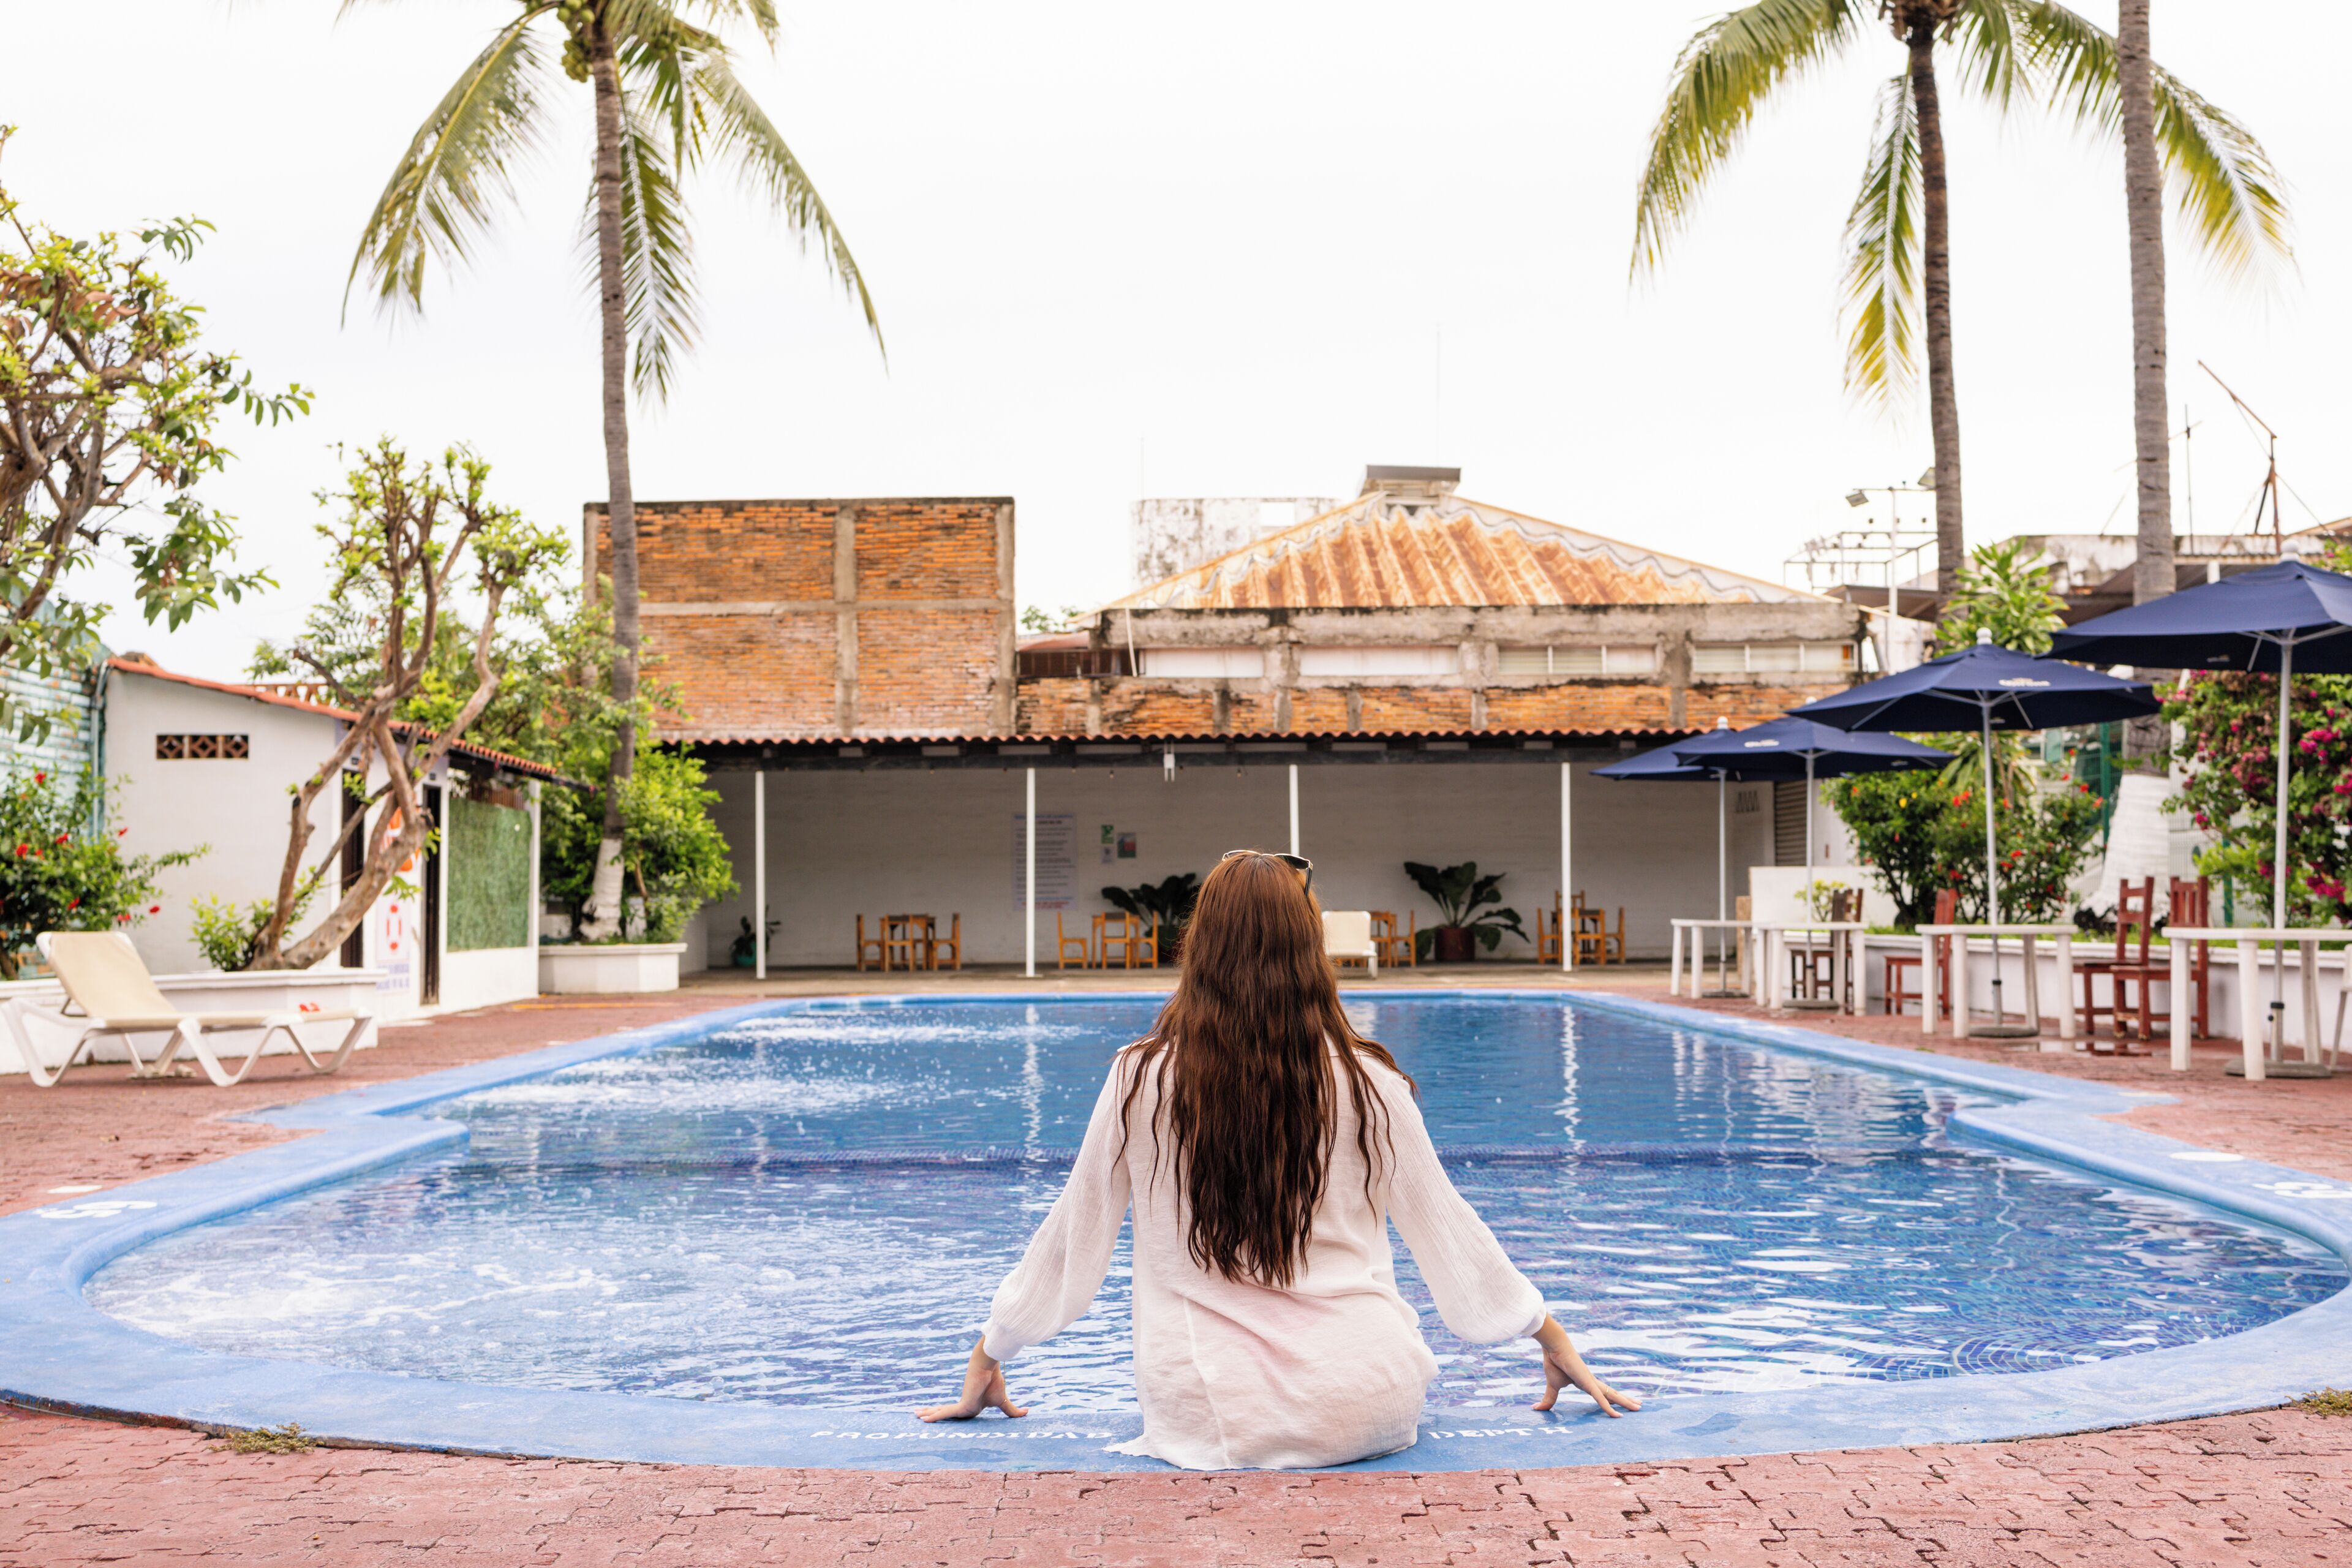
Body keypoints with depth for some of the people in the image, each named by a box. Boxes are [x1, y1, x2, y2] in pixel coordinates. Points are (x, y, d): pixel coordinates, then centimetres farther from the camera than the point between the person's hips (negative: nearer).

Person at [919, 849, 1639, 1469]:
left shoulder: (1142, 1079, -5)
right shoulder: (1368, 1083, -3)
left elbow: (1072, 1237, 6)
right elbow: (1446, 1228, 8)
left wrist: (987, 1359, 22)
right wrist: (1553, 1338, 23)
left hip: (1207, 1424, -2)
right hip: (1366, 1411, 2)